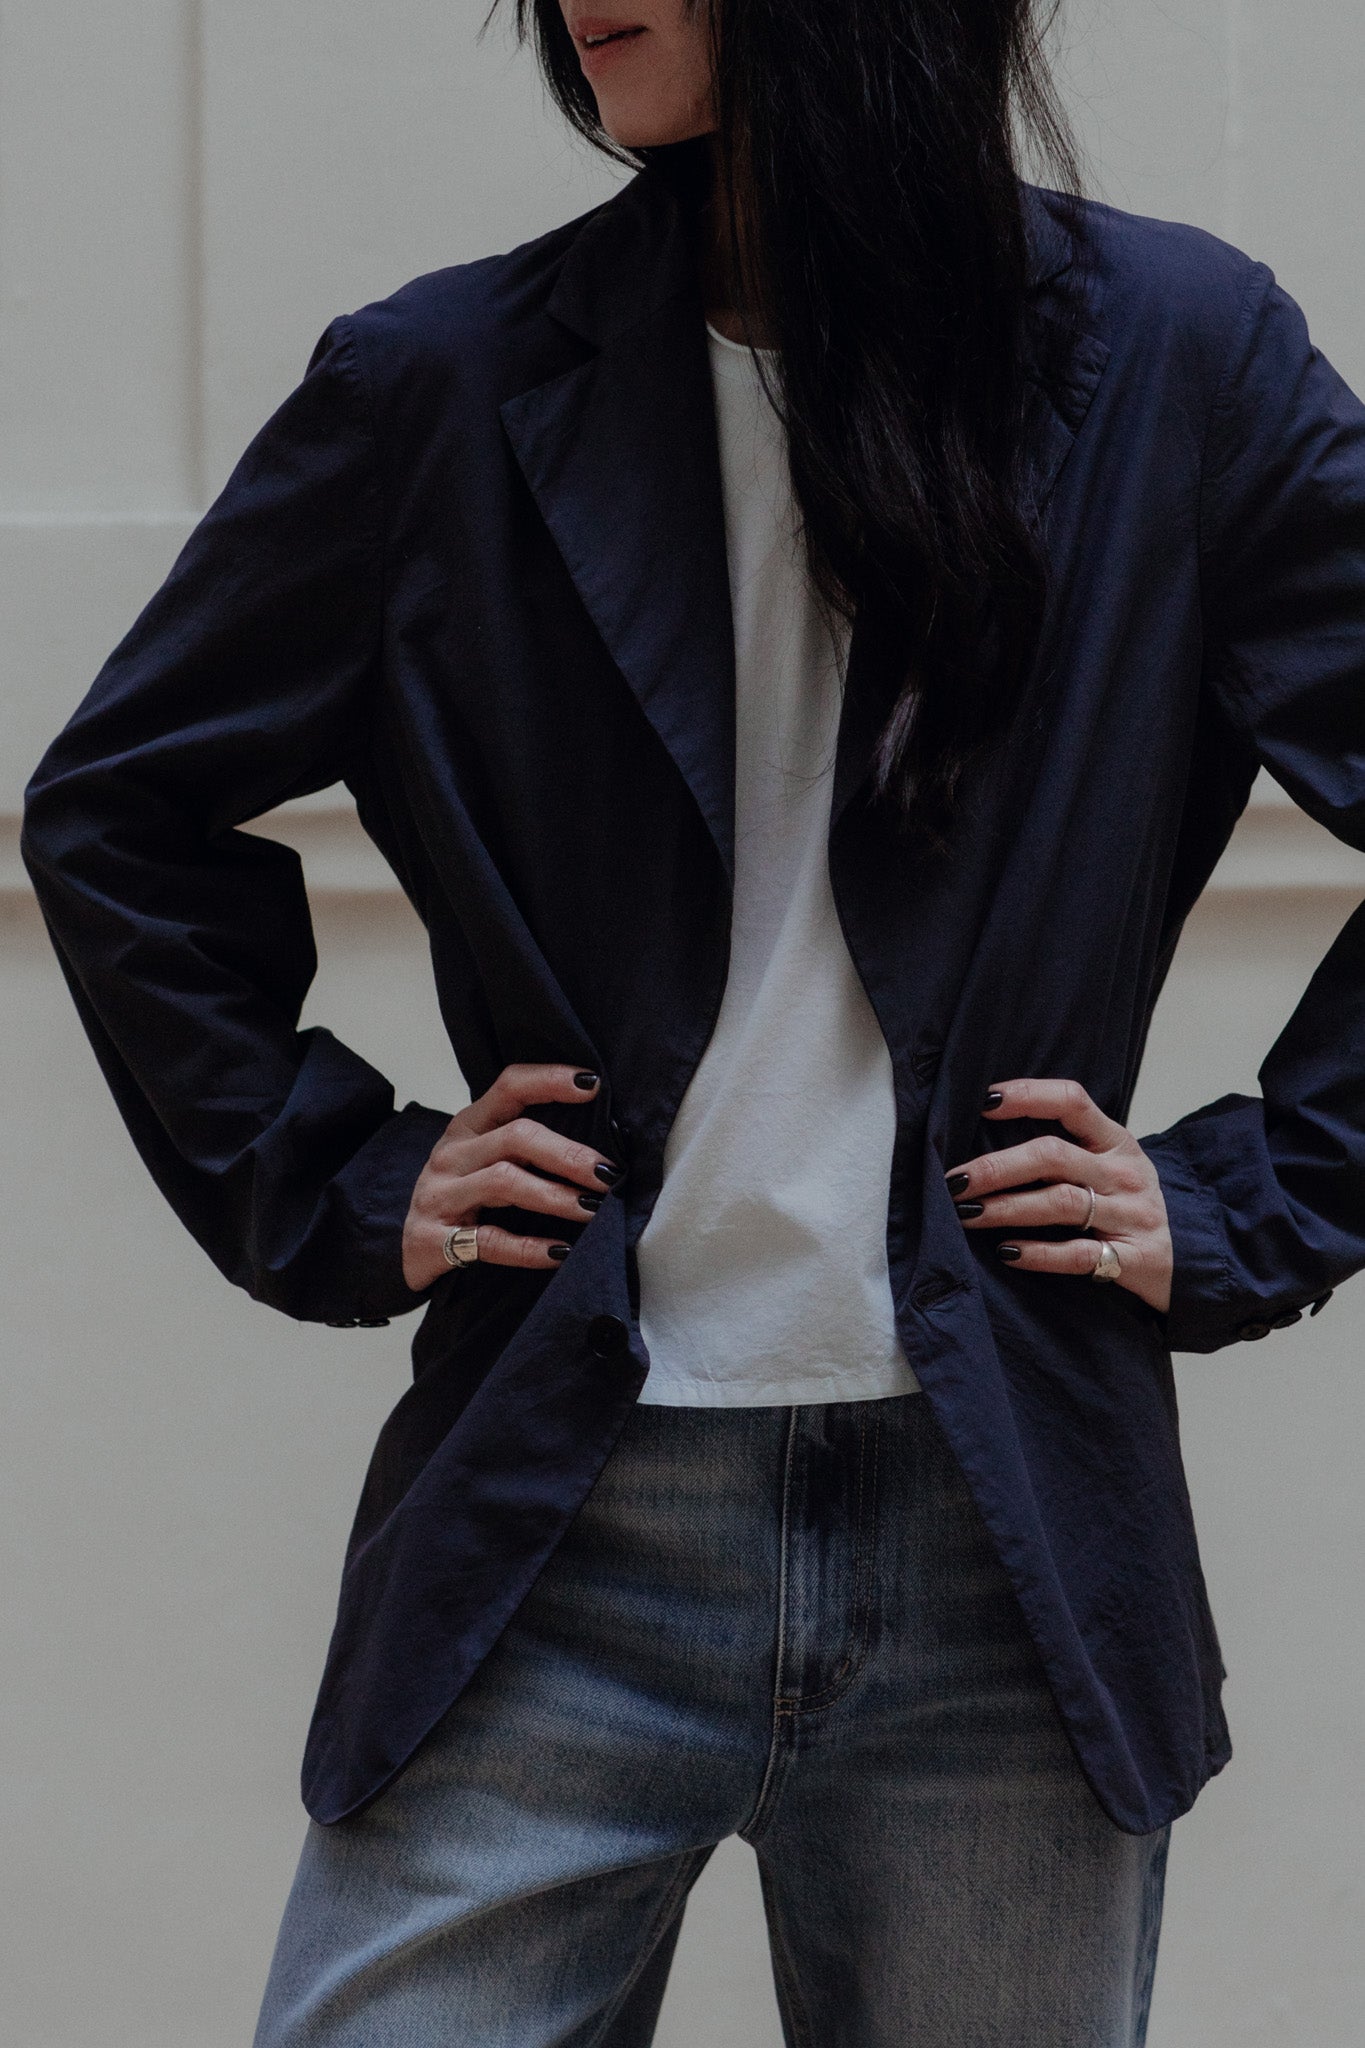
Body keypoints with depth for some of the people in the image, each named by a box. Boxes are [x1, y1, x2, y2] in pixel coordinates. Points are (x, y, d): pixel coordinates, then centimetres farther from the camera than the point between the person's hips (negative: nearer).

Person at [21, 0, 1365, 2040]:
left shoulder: (1181, 361, 1)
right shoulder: (451, 384, 3)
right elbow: (114, 812, 15)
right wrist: (330, 1195, 6)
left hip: (1008, 1555, 0)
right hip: (554, 1540, 0)